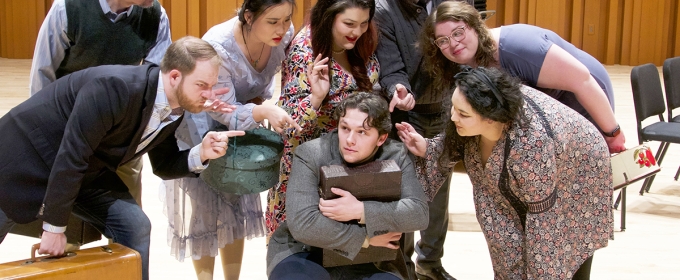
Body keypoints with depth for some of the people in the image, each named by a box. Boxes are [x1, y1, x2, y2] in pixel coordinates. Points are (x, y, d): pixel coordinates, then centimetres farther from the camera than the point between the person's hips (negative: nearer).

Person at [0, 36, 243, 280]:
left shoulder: (173, 110, -9)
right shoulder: (116, 87, -35)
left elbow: (163, 166, 5)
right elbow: (70, 156, -32)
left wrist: (200, 154, -17)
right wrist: (54, 227, -24)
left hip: (84, 173, 7)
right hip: (23, 158, -7)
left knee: (134, 225, -7)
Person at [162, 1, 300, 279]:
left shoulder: (285, 34, -20)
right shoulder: (217, 46, -37)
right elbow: (224, 112, -33)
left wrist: (257, 110, -12)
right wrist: (264, 112, -48)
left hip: (240, 122, 6)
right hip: (201, 124, -5)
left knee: (238, 204, 13)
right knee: (205, 208, 2)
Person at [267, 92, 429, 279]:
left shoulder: (395, 157, -8)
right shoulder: (310, 155, -17)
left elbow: (419, 213, -18)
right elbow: (303, 224, -26)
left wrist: (360, 211, -28)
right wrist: (366, 238, -21)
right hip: (305, 254, -3)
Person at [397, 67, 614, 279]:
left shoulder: (531, 145, -44)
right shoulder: (476, 115, -26)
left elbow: (542, 216, -32)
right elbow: (460, 142, -2)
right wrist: (427, 149, -19)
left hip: (575, 187, -6)